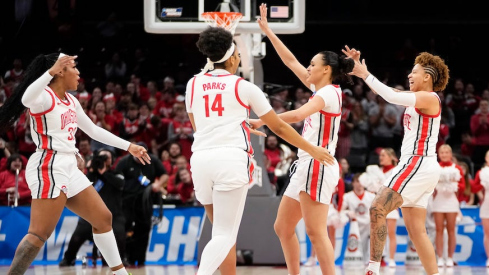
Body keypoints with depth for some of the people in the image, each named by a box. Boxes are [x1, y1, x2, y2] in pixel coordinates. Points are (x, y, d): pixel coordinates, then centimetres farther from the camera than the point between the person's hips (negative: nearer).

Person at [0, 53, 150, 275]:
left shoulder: (70, 100, 16)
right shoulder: (44, 96, -11)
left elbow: (93, 130, 27)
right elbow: (26, 99, -36)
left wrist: (128, 146, 27)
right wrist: (51, 72, -49)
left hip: (68, 168, 9)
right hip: (48, 168, -9)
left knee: (103, 219, 14)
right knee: (40, 234, -16)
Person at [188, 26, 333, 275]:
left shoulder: (193, 84, 15)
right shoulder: (244, 87, 6)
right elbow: (279, 127, 13)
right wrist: (312, 150, 26)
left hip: (201, 159, 4)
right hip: (232, 159, -4)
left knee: (224, 232, 18)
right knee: (224, 236, -7)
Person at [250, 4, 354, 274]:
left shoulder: (330, 92, -10)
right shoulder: (320, 91, 16)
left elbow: (299, 114, -25)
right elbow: (291, 61, 21)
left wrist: (263, 121, -18)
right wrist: (267, 31, 21)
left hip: (318, 166, -10)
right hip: (306, 166, 10)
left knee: (316, 232, -15)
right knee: (283, 227, 12)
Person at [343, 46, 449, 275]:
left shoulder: (429, 98, -8)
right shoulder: (416, 99, 18)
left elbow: (392, 97, -22)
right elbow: (387, 93, 21)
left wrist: (365, 75, -15)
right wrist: (358, 66, 14)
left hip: (418, 165, -10)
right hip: (416, 167, 10)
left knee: (378, 209, -18)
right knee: (416, 229, 6)